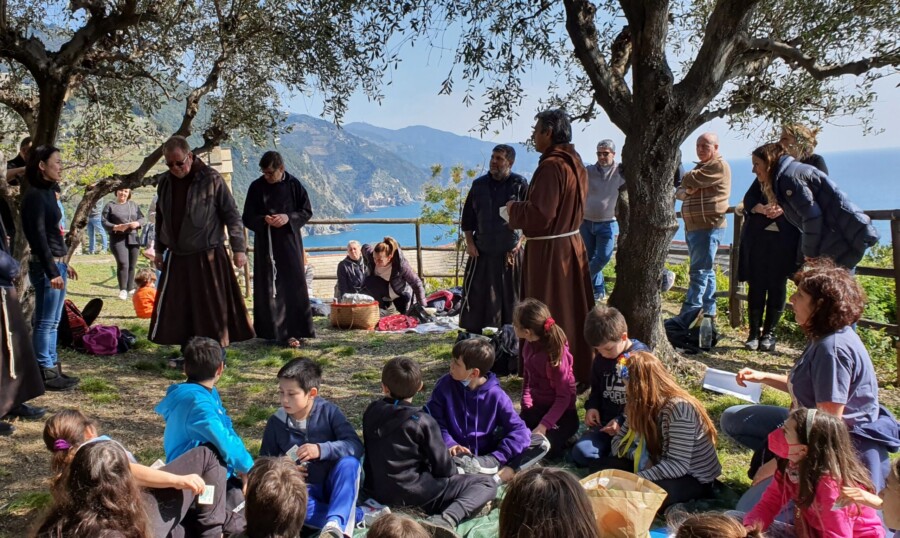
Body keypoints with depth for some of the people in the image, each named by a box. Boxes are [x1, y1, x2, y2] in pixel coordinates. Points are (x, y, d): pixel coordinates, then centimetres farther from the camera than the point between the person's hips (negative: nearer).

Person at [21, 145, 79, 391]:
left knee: (52, 321, 13)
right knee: (45, 322, -3)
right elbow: (38, 235, -18)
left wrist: (63, 263, 21)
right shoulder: (35, 195, -13)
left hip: (57, 262, 9)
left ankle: (52, 368, 21)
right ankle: (45, 373, 3)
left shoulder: (48, 192, 13)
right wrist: (52, 270, -20)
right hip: (45, 265, -9)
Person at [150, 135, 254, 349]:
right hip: (176, 258, 5)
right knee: (175, 310, 9)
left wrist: (238, 249, -10)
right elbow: (161, 218, 17)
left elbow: (232, 215, -8)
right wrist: (159, 250, 19)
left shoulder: (211, 179, -11)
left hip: (208, 258, -5)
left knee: (212, 309, 1)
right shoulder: (165, 182, 5)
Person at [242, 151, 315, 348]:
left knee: (294, 285, 0)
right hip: (266, 245, 0)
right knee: (271, 288, 0)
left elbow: (307, 211, 2)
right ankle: (281, 332, 5)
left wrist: (289, 218, -16)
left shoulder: (293, 184, -2)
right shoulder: (256, 187, -1)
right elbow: (247, 218, 2)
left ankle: (296, 329, 7)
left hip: (290, 243, 0)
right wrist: (264, 220, -18)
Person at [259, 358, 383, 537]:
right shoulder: (275, 422, -1)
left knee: (349, 462, -32)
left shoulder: (328, 411, -7)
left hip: (334, 484, -1)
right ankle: (361, 516, -33)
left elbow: (356, 446, -17)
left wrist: (322, 449, -31)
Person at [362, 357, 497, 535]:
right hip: (413, 493, -7)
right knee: (487, 483, -6)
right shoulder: (422, 421, -16)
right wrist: (454, 474, 12)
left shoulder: (371, 411, 0)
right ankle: (445, 519, -24)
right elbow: (443, 466, -11)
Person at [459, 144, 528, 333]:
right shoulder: (479, 184, 4)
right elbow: (467, 218, 9)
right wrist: (469, 243, 1)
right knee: (476, 297, 3)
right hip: (481, 252, 2)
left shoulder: (520, 185, -4)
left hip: (510, 253, -2)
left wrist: (519, 242, -7)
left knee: (510, 297, 8)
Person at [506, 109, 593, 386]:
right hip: (572, 246, 9)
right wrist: (521, 209, 16)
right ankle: (579, 373, 28)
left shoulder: (551, 166, -19)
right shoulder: (575, 163, 10)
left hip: (548, 251, -9)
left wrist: (512, 208, -5)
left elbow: (539, 214, -23)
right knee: (573, 311, 17)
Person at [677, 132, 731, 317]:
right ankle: (708, 311, 21)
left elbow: (689, 180, -18)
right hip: (693, 227, 10)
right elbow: (679, 192, 16)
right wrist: (686, 191, -8)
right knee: (706, 271, 14)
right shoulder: (700, 167, 22)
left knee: (699, 272, -10)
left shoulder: (719, 165, -9)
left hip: (708, 227, -10)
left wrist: (687, 179, 6)